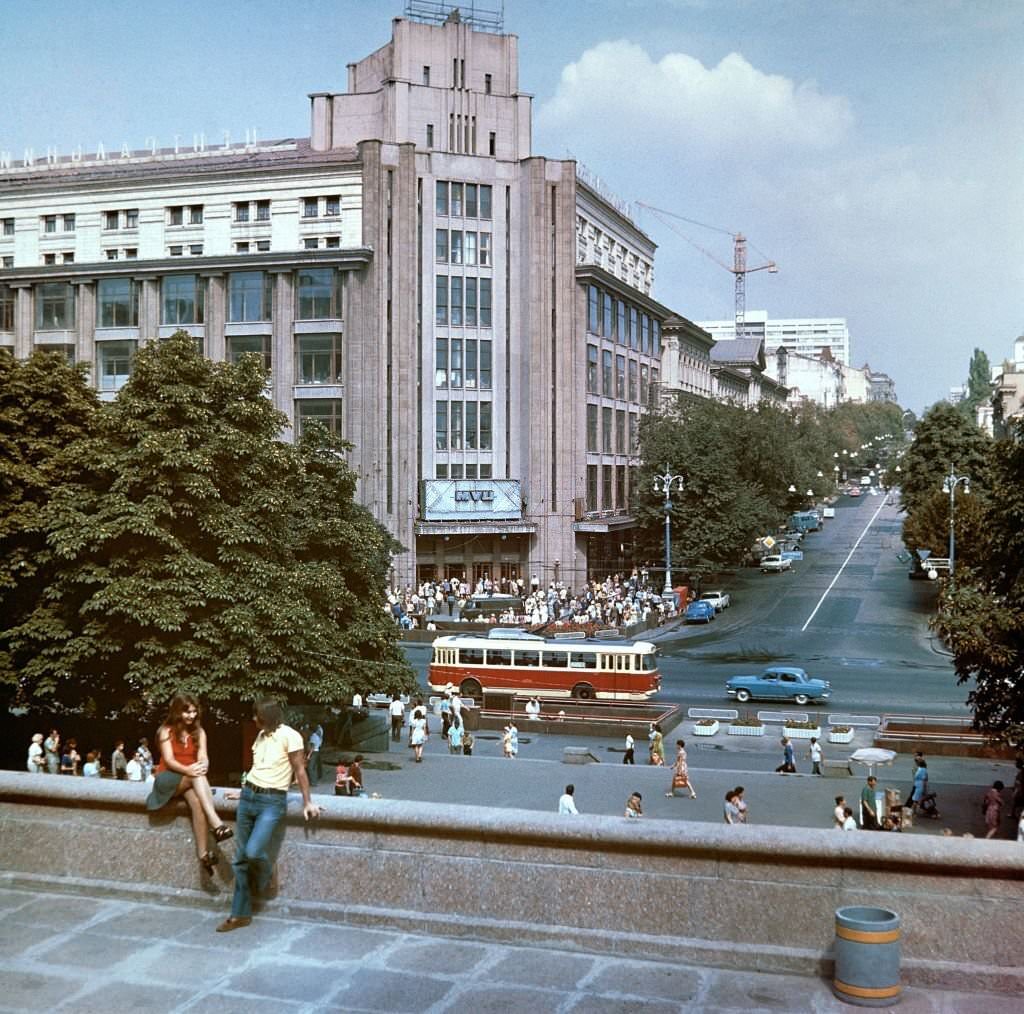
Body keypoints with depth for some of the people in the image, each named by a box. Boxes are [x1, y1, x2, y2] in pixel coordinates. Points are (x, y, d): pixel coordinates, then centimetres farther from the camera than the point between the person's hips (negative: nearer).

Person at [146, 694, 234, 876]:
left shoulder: (199, 732, 8)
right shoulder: (167, 731, -3)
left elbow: (203, 756, -4)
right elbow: (169, 760, -15)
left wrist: (203, 766, -30)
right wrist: (187, 770, -34)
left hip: (189, 779, 3)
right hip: (168, 779, -3)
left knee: (197, 801, -33)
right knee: (196, 776, -36)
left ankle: (202, 853, -40)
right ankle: (216, 823, -47)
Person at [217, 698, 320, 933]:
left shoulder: (289, 736, -11)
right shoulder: (262, 735, 12)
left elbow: (300, 771, -8)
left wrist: (307, 803, -7)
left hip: (272, 802, -7)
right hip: (248, 797, 7)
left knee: (253, 851, -20)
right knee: (241, 858, 6)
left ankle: (265, 876, 16)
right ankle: (240, 914, 13)